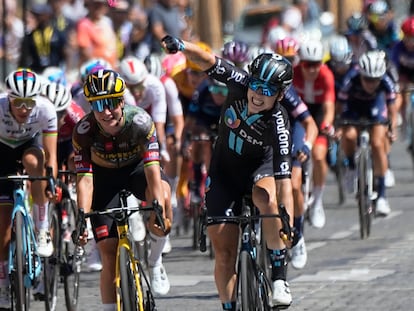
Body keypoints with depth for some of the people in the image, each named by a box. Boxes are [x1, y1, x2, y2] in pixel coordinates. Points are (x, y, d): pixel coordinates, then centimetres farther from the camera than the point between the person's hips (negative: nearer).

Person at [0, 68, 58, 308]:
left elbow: (50, 155, -29)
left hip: (30, 145, 0)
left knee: (32, 161, -37)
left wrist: (50, 182, -43)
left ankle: (43, 229, -23)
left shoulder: (45, 109, -31)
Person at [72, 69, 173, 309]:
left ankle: (155, 260, -13)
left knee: (162, 194, -36)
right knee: (109, 253, -9)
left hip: (137, 167, -1)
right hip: (104, 175, 1)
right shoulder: (84, 130, -28)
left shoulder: (140, 121, -32)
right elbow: (85, 179, -32)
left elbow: (152, 169, -39)